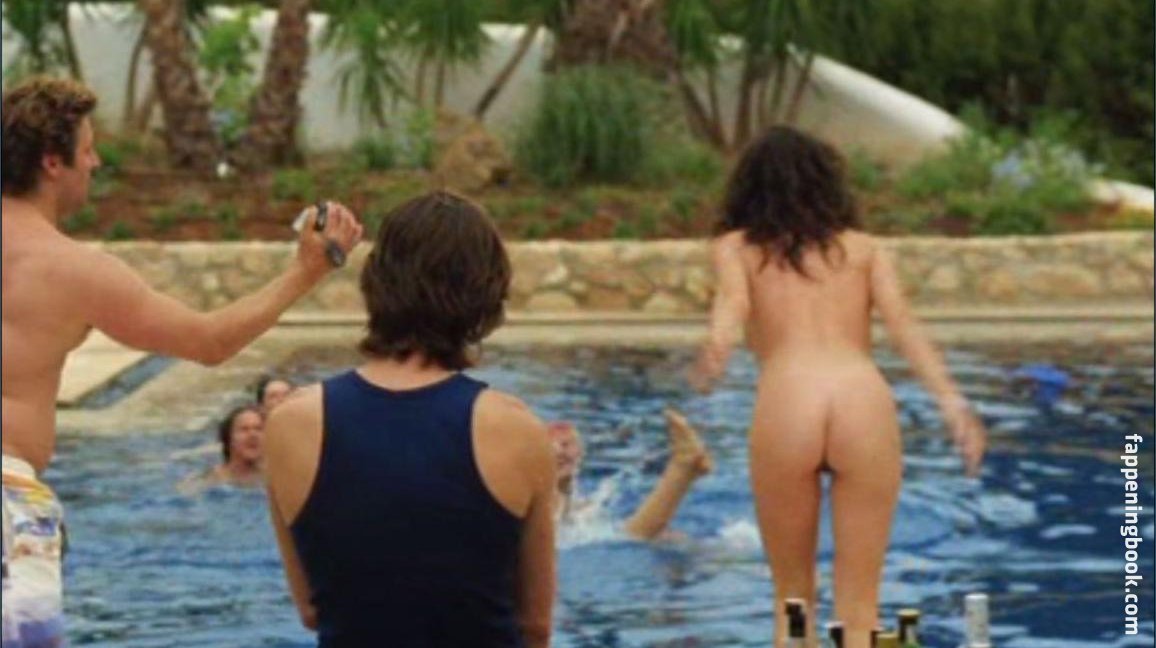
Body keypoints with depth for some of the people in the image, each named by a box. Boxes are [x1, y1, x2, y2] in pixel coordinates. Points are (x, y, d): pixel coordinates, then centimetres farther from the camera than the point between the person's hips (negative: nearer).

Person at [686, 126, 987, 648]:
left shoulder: (736, 246, 23)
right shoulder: (863, 247, 27)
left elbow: (732, 302, 1)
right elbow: (902, 323, 11)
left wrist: (715, 351, -18)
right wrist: (952, 403, 1)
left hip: (786, 406, -1)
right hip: (865, 401, 1)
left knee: (792, 599, 14)